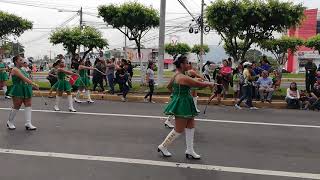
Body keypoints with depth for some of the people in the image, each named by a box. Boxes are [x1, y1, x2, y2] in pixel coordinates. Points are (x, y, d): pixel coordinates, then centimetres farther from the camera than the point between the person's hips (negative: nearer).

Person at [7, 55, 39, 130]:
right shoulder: (15, 69, -11)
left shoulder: (22, 70, 16)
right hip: (18, 91, -8)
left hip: (26, 90, 8)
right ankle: (10, 122, 21)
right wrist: (34, 84, -28)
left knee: (28, 105, 1)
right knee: (16, 107, 0)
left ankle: (28, 124, 2)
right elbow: (24, 78, -22)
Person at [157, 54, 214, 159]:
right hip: (182, 104, -10)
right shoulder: (183, 78, -22)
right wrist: (209, 84, 0)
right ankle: (163, 147, 17)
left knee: (190, 127, 12)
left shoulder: (176, 76, 9)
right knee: (179, 130, 2)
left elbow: (169, 86, 25)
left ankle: (190, 151, 19)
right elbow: (199, 84, -18)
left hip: (184, 104, 10)